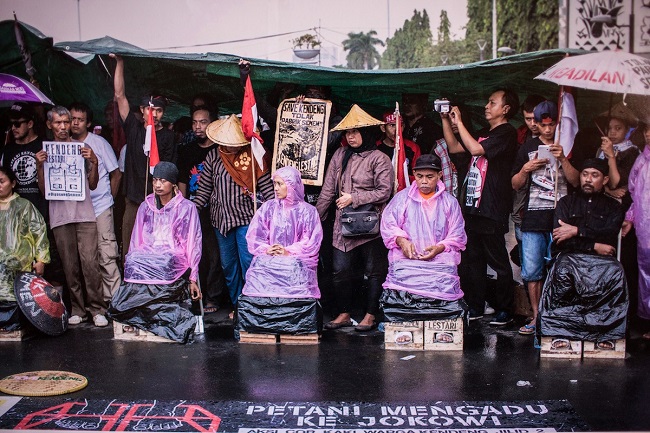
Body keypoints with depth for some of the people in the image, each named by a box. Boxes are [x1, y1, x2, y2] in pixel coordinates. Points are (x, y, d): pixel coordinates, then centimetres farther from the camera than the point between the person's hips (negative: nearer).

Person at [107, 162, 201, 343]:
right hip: (147, 256, 3)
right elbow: (136, 241, 18)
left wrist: (193, 278, -1)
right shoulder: (145, 207, 18)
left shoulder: (186, 208, 7)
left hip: (175, 260, -3)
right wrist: (131, 262, 0)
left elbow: (193, 245, 5)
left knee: (160, 265, -37)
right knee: (133, 263, -31)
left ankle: (135, 314, -20)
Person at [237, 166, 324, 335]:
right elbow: (254, 236, 9)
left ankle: (297, 325, -20)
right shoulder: (267, 208, 15)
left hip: (296, 259, -2)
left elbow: (311, 241, -1)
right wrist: (266, 249, -12)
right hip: (267, 258, 2)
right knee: (258, 276, -31)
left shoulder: (307, 211, 8)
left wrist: (289, 252, -15)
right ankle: (261, 324, -18)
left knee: (298, 275, -36)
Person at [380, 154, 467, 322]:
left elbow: (457, 236, 11)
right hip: (406, 257, 0)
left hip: (440, 258, 1)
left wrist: (439, 248, -8)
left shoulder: (449, 202, 19)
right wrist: (401, 240, -11)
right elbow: (388, 225, 8)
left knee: (444, 281, -27)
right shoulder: (402, 198, 18)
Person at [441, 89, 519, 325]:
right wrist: (446, 120, 14)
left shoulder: (507, 132, -7)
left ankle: (505, 311, 8)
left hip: (491, 210, -9)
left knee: (498, 261, -1)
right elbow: (454, 147, 22)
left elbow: (475, 149, -19)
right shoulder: (484, 133, 21)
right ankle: (475, 307, 20)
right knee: (472, 259, 11)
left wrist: (459, 122, -10)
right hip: (472, 207, 9)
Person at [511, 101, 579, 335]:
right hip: (533, 219, 2)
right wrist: (526, 169, -5)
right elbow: (515, 185, 13)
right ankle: (536, 317, 11)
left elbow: (576, 181, 1)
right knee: (532, 270, 1)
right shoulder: (528, 148, 13)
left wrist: (563, 159, -12)